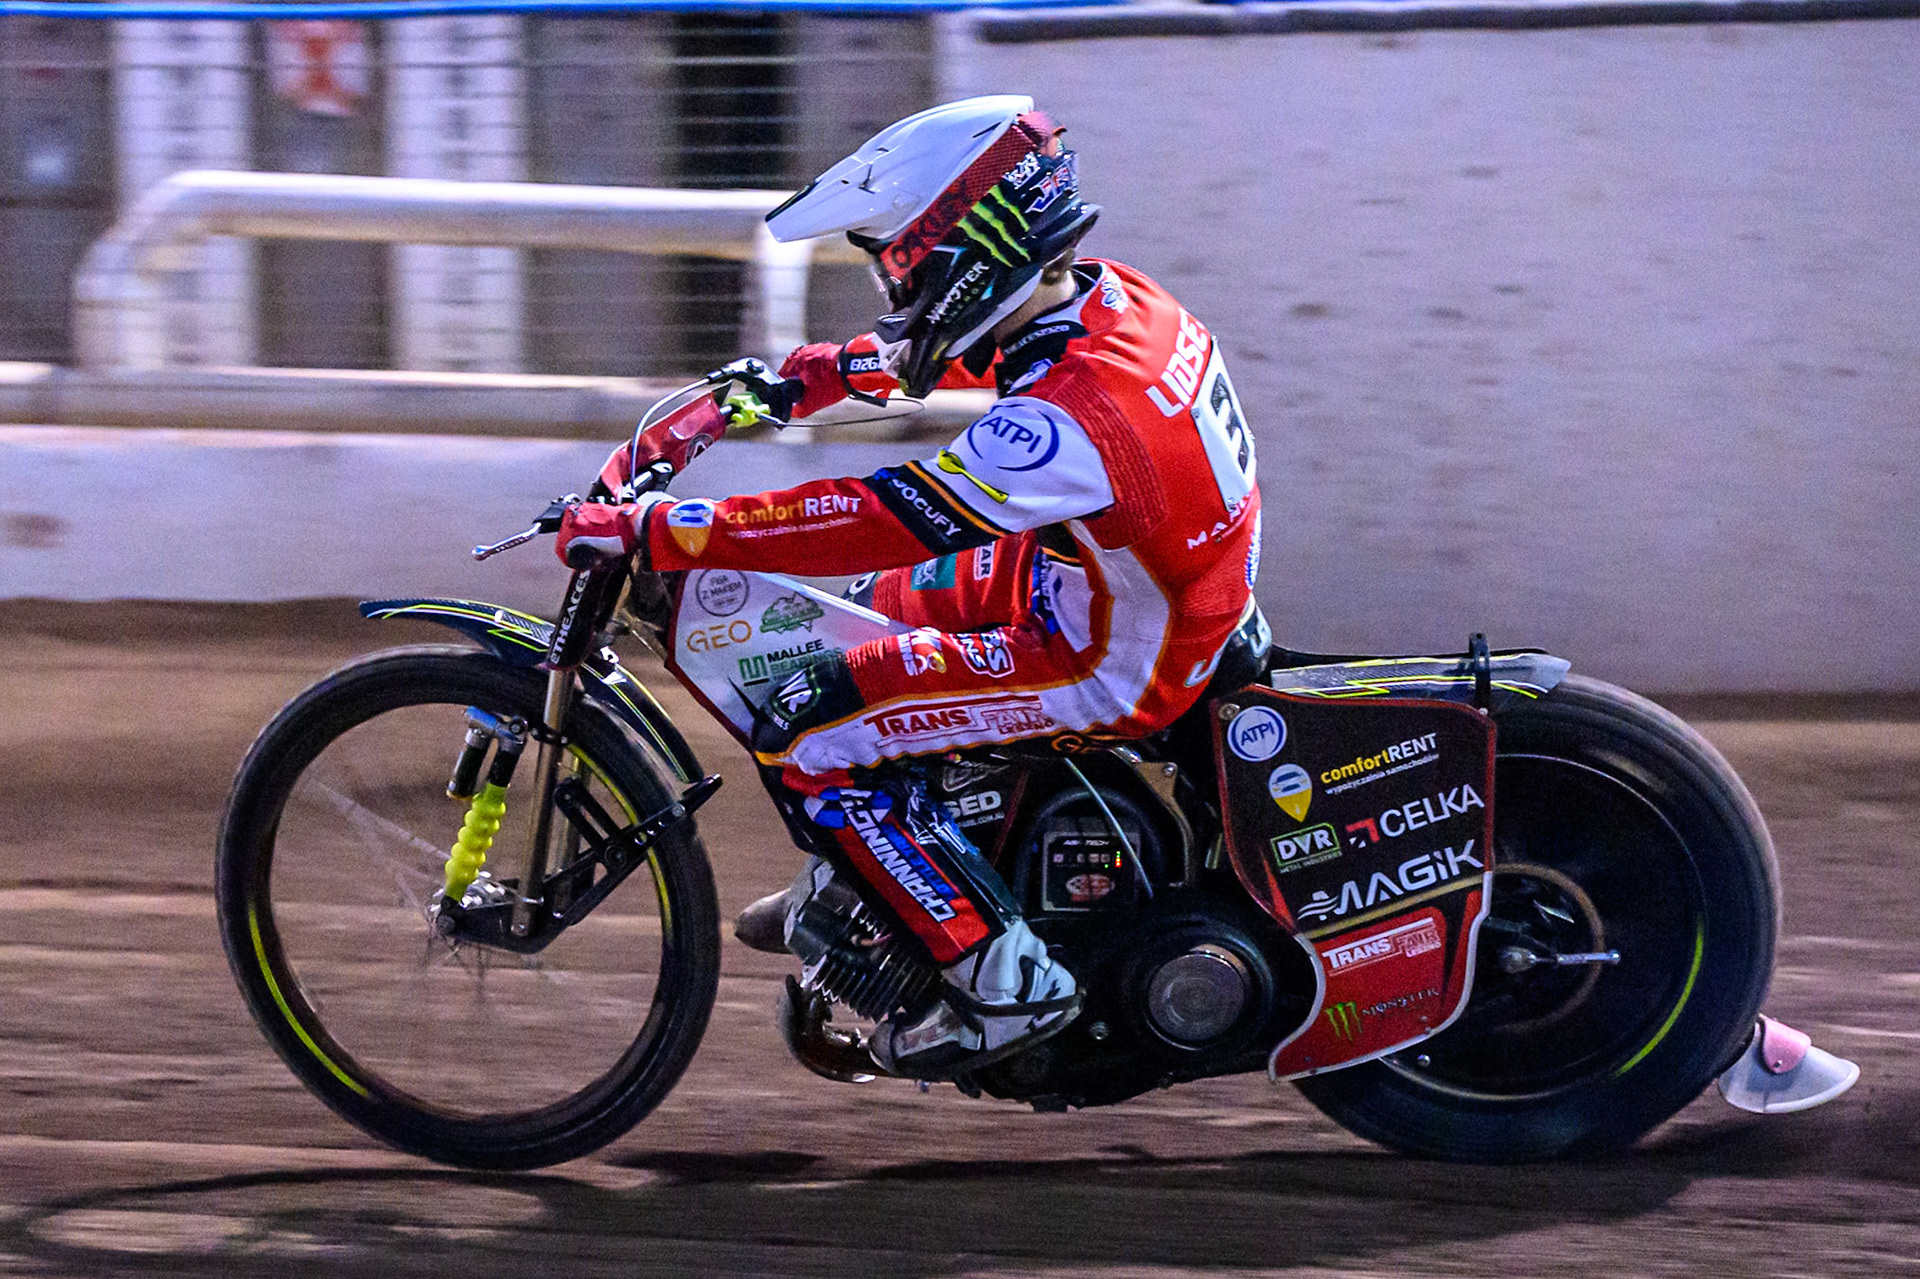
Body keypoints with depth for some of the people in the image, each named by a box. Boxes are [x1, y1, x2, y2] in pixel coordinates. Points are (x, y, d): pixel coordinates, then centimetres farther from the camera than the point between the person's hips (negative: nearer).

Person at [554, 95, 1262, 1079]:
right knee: (859, 608, 24)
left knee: (802, 737, -14)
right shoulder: (1107, 298, -5)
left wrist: (655, 531, -29)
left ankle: (1006, 981, -9)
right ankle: (850, 884, 38)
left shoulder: (1064, 419, -33)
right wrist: (826, 373, 20)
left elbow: (874, 523, -33)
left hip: (1107, 668, -10)